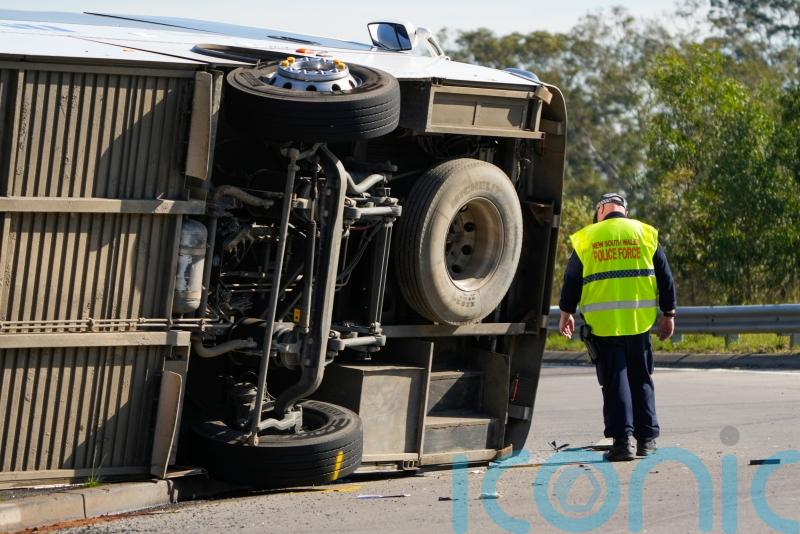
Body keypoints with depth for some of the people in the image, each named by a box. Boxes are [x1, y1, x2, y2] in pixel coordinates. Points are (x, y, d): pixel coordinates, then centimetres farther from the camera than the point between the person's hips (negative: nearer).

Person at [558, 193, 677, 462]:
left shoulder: (585, 238, 4)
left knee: (614, 381, 1)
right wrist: (668, 314, 14)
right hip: (639, 319, 1)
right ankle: (647, 438, 14)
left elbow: (572, 280, 8)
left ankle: (623, 439, -7)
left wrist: (566, 313, 19)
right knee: (641, 379, 13)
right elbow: (664, 276, 7)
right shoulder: (645, 233, 6)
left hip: (603, 323, -1)